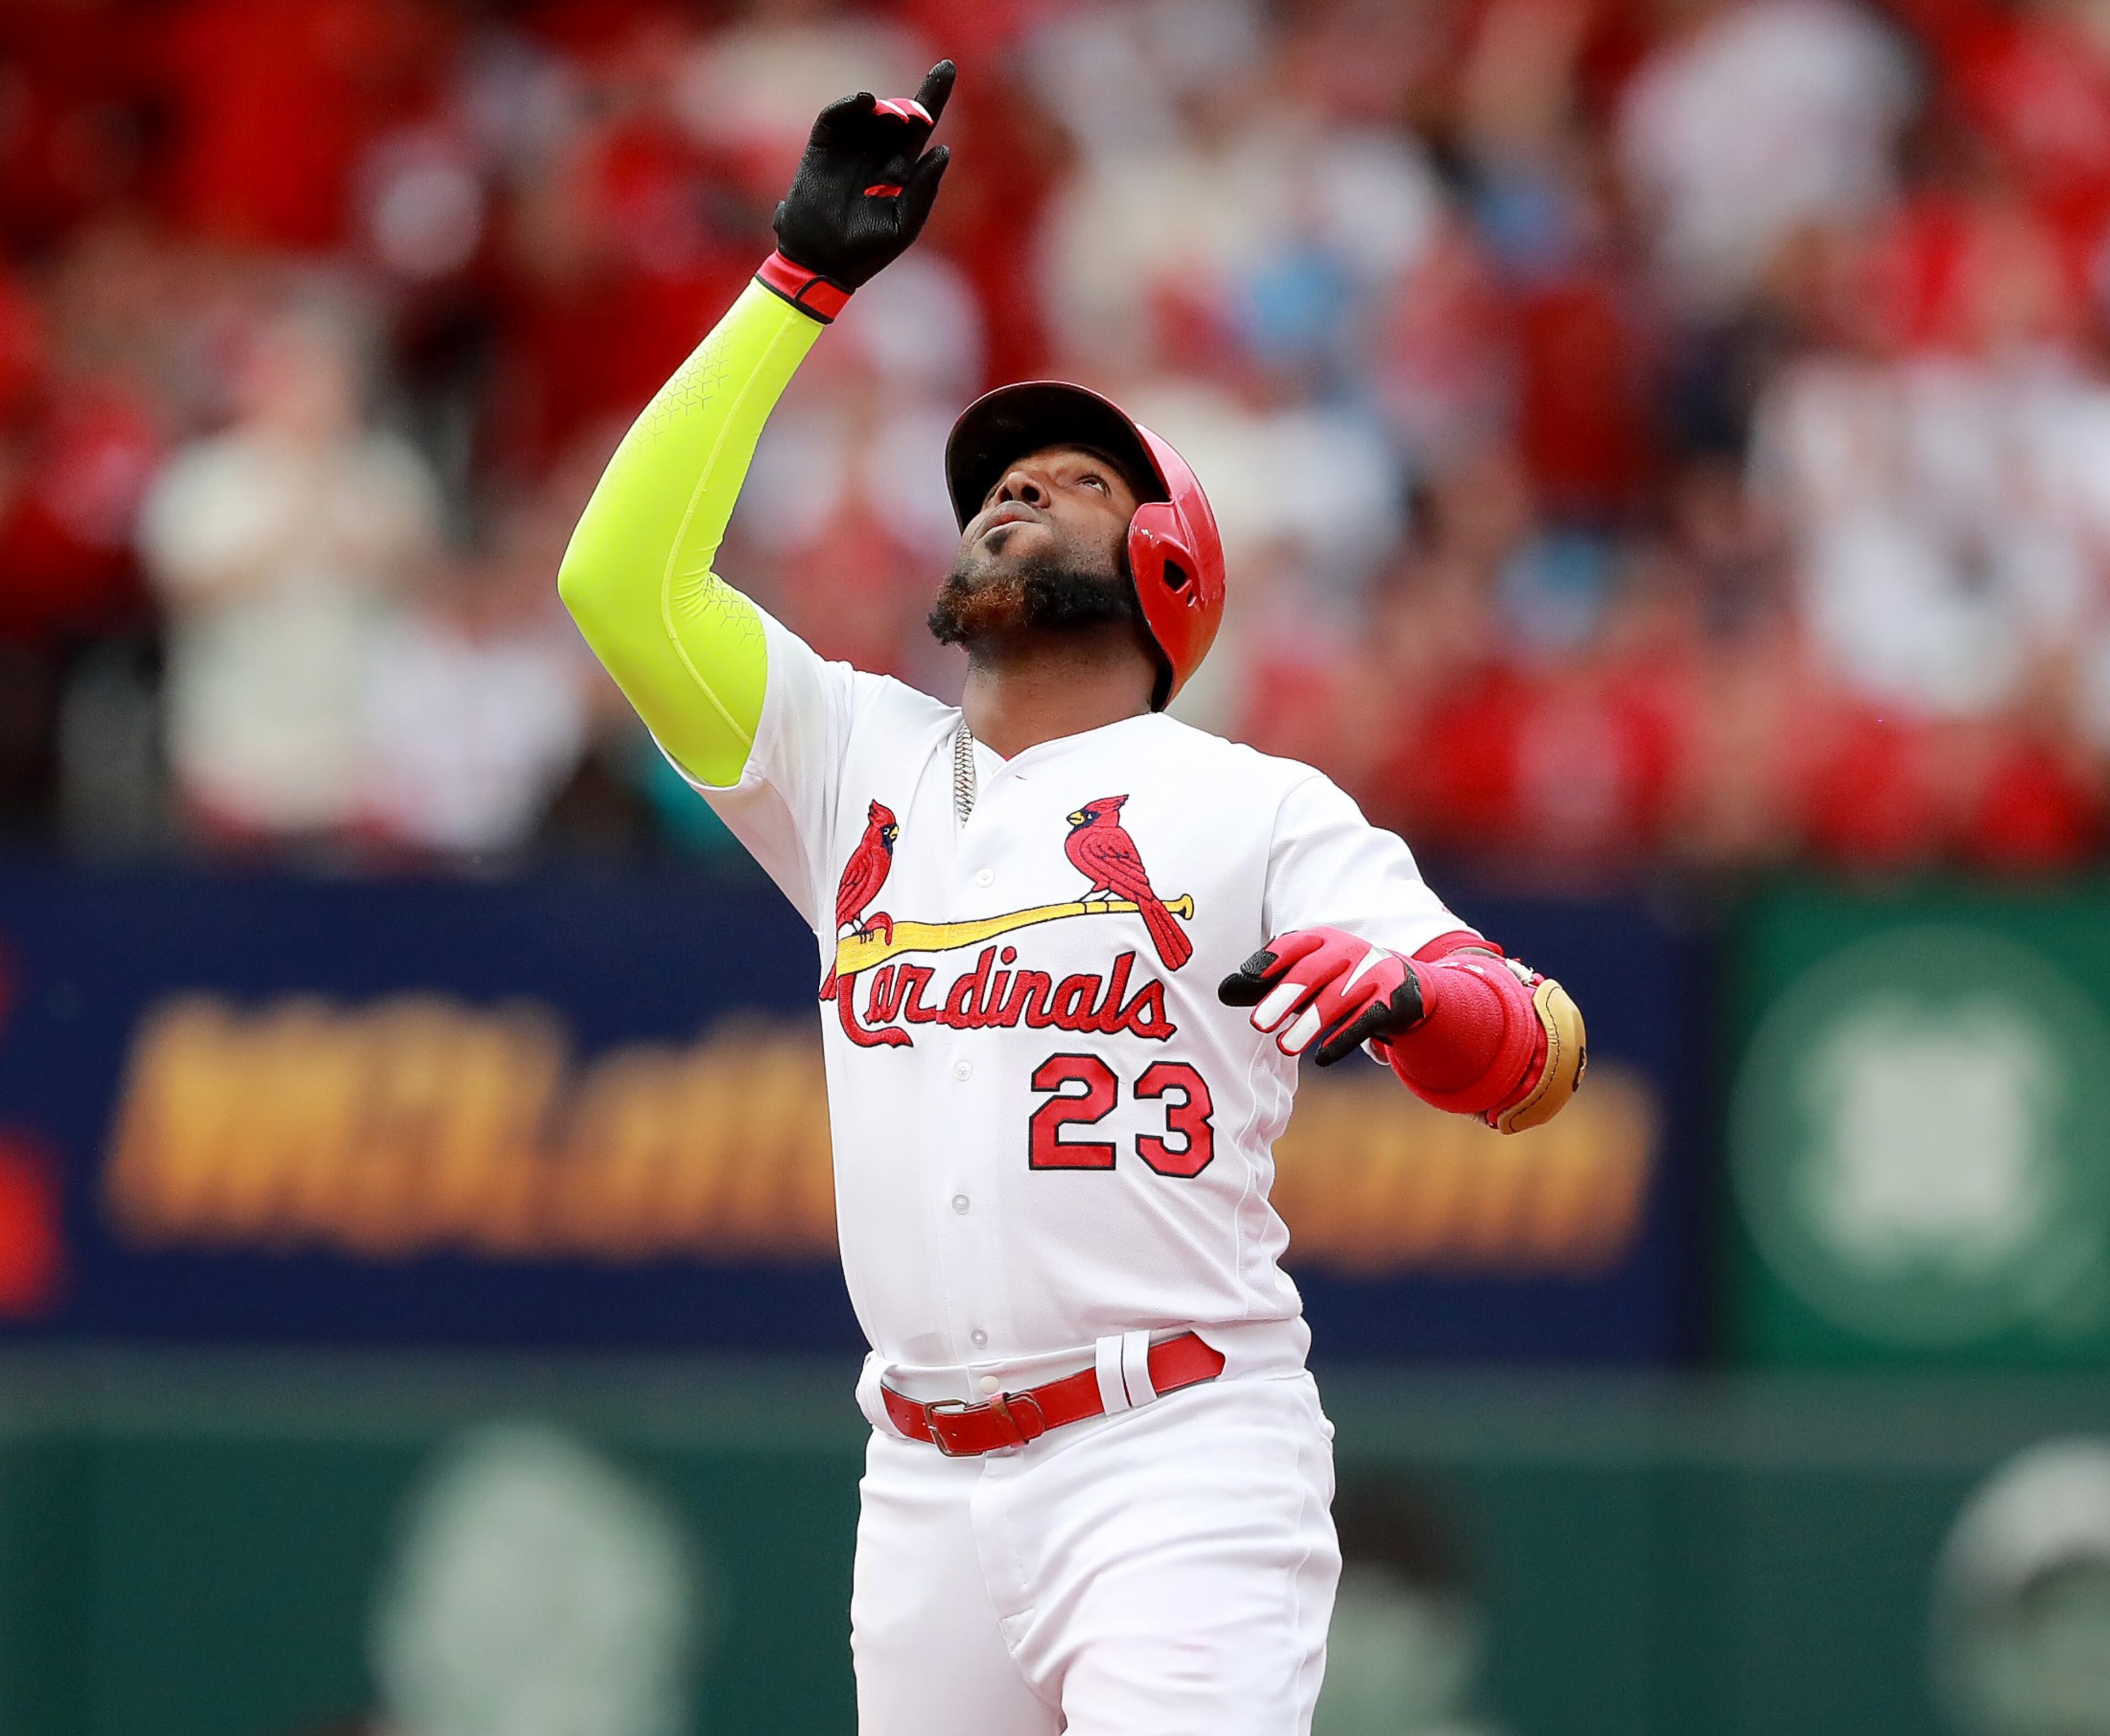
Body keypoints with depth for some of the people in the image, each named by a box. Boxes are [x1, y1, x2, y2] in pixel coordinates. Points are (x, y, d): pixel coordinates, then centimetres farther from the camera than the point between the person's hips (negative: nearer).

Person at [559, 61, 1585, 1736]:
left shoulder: (1255, 805, 5)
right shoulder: (861, 765, 19)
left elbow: (1542, 1052, -3)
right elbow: (624, 576, 9)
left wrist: (1410, 993, -27)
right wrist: (801, 281, 10)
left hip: (1176, 1464, -5)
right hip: (926, 1491, 5)